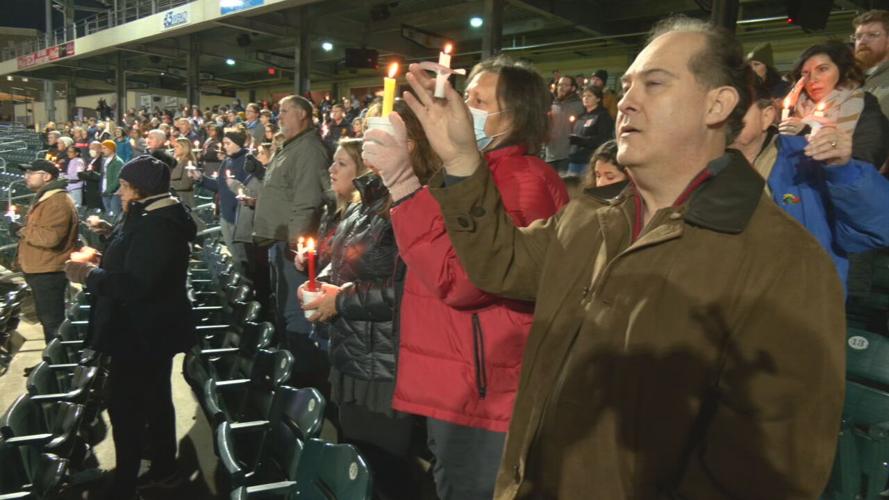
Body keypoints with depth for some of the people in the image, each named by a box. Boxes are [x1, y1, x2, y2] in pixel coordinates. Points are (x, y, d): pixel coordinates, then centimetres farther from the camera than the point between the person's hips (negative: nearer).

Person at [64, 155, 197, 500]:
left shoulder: (156, 227, -24)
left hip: (142, 333, -11)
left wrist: (89, 275, -19)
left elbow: (135, 284, -30)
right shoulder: (154, 218, 11)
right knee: (155, 399, 19)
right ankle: (164, 469, 33)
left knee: (125, 406, -2)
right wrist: (102, 258, 8)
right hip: (152, 329, 11)